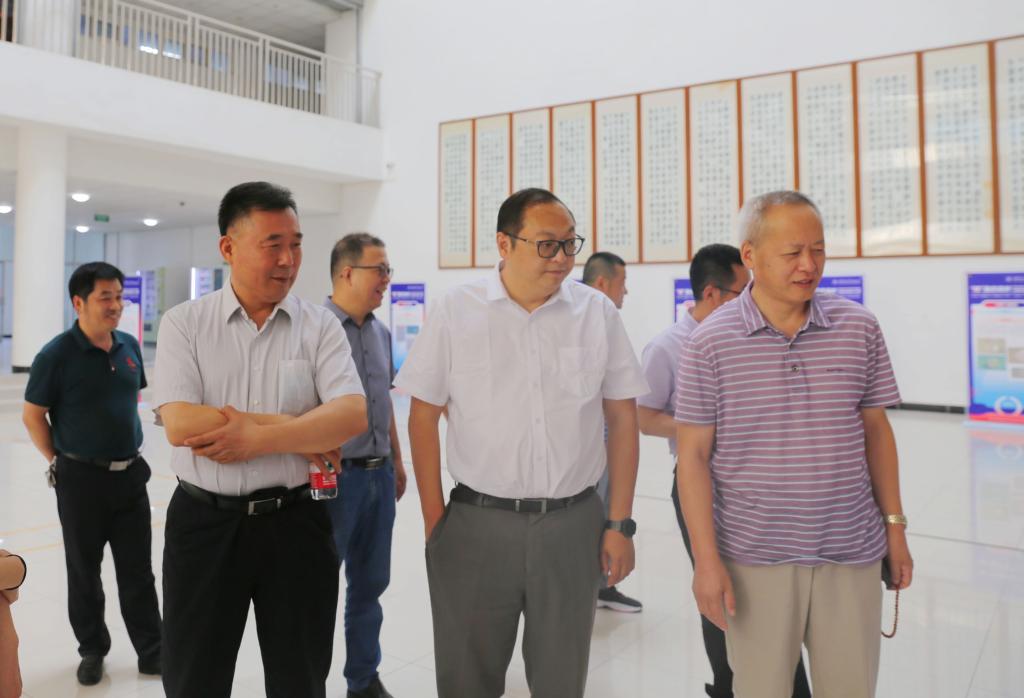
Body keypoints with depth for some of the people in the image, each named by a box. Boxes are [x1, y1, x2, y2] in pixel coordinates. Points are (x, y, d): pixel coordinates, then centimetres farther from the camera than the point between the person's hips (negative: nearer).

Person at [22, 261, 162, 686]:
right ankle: (92, 651, 29)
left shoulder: (129, 347, 2)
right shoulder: (57, 354, -13)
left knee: (138, 570, 10)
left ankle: (152, 650, 21)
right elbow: (32, 415, -5)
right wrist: (58, 461, -3)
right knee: (84, 571, 12)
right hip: (81, 479, -4)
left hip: (130, 475, 4)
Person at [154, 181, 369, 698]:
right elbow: (180, 425, -16)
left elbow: (352, 415, -13)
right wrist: (303, 431, -16)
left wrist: (258, 438, -21)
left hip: (296, 522, 1)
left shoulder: (320, 326, -1)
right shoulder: (184, 324, -3)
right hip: (204, 521, 0)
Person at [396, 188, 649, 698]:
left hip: (574, 524, 1)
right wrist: (434, 520, -2)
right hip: (476, 524, -1)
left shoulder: (598, 312, 1)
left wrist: (620, 524, 2)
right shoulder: (455, 312, -3)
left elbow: (623, 420, 4)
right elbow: (423, 417, 1)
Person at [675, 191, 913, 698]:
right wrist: (706, 559, -10)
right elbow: (693, 455, -8)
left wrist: (895, 526, 9)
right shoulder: (710, 342, -9)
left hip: (851, 554, 3)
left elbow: (876, 429, 9)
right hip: (754, 559, -2)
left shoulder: (860, 328, 0)